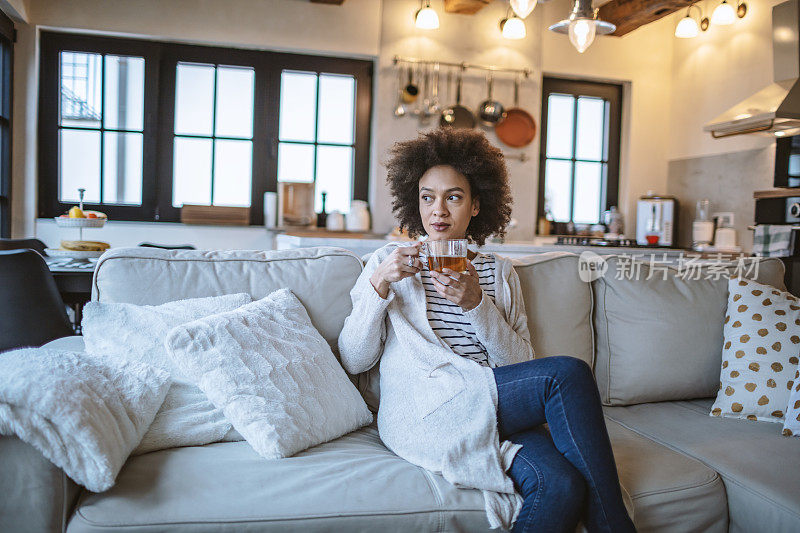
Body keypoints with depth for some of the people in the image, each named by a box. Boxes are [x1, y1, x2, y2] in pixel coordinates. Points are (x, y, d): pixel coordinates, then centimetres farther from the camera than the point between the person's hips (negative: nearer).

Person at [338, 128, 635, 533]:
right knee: (569, 373, -23)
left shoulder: (499, 271, 17)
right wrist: (379, 286, -10)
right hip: (420, 414, -3)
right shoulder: (389, 263, 11)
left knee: (562, 486, -32)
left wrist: (476, 304, -9)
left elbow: (520, 362, 6)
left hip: (494, 410, 3)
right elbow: (353, 361, 3)